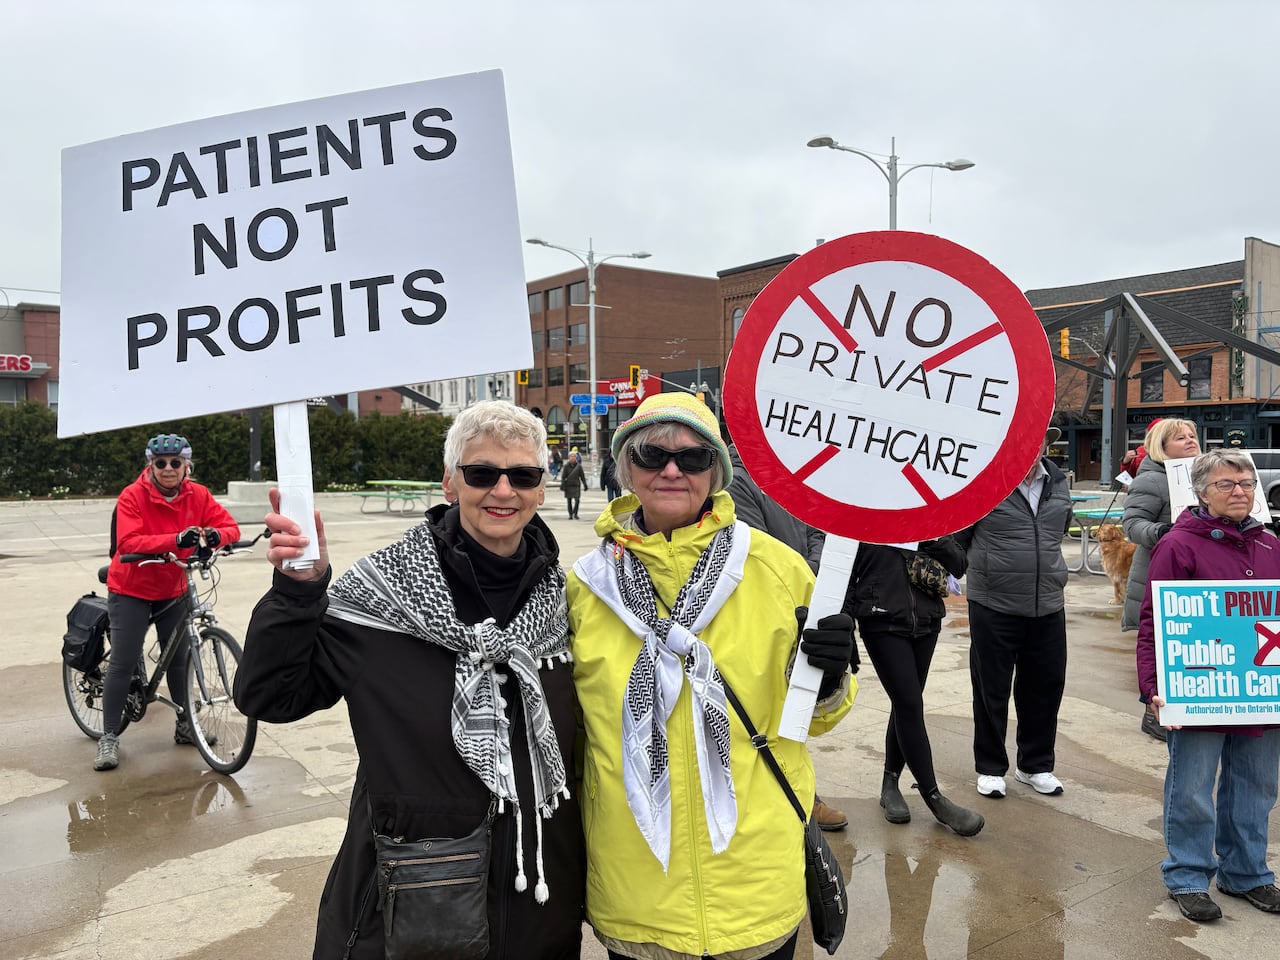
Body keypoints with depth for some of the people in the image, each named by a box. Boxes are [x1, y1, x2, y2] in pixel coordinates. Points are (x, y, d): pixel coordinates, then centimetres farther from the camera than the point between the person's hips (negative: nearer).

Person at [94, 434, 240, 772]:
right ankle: (109, 738, 10)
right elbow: (128, 543, -30)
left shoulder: (197, 495, -7)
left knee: (178, 658, 11)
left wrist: (214, 535, -36)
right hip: (131, 591, -4)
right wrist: (176, 540, -44)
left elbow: (229, 525, -12)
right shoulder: (133, 496, -19)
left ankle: (184, 725, 26)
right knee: (123, 664, -2)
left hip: (173, 591, 4)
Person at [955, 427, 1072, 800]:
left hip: (1048, 606, 5)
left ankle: (1036, 765, 32)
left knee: (1045, 687, 14)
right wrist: (983, 569, 4)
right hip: (994, 606, -5)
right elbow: (956, 536, -3)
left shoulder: (1058, 484, 7)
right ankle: (990, 768, 23)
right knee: (991, 690, 7)